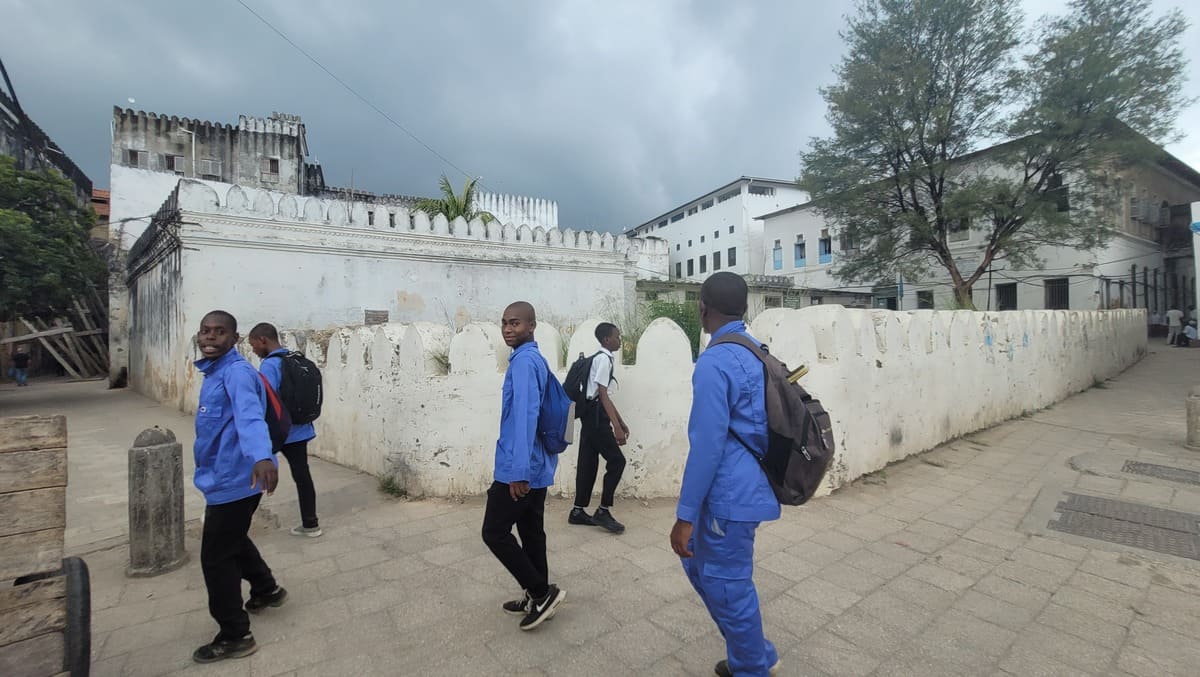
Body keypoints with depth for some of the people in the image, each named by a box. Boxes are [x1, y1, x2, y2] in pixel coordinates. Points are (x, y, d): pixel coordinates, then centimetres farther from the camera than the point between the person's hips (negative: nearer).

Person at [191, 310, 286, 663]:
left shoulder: (237, 372, -21)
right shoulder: (214, 372, 10)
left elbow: (250, 415, -40)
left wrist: (262, 456, -56)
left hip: (233, 480, -10)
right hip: (226, 476, 10)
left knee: (215, 557, 2)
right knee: (232, 539, 27)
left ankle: (235, 636, 17)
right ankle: (266, 589, 48)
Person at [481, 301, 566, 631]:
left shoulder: (523, 361, -17)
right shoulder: (537, 359, 13)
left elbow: (525, 416, -26)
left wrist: (518, 470, -27)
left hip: (519, 468, -9)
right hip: (539, 466, 9)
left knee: (495, 532, 3)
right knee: (532, 532, 17)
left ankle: (542, 592, 10)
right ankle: (539, 597, 29)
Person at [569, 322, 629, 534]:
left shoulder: (603, 358, 17)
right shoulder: (604, 359, -13)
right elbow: (603, 396, -20)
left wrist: (621, 421, 22)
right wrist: (616, 427, -24)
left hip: (591, 414, 10)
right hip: (596, 415, -10)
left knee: (588, 463, 12)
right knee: (616, 461, -5)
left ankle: (578, 511, 19)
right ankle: (603, 511, 3)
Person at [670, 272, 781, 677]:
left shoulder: (714, 363, -21)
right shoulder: (757, 354, 7)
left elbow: (707, 445, -23)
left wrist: (685, 515, -16)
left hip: (729, 495, -9)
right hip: (746, 488, 9)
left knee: (728, 587, 10)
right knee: (698, 562, 24)